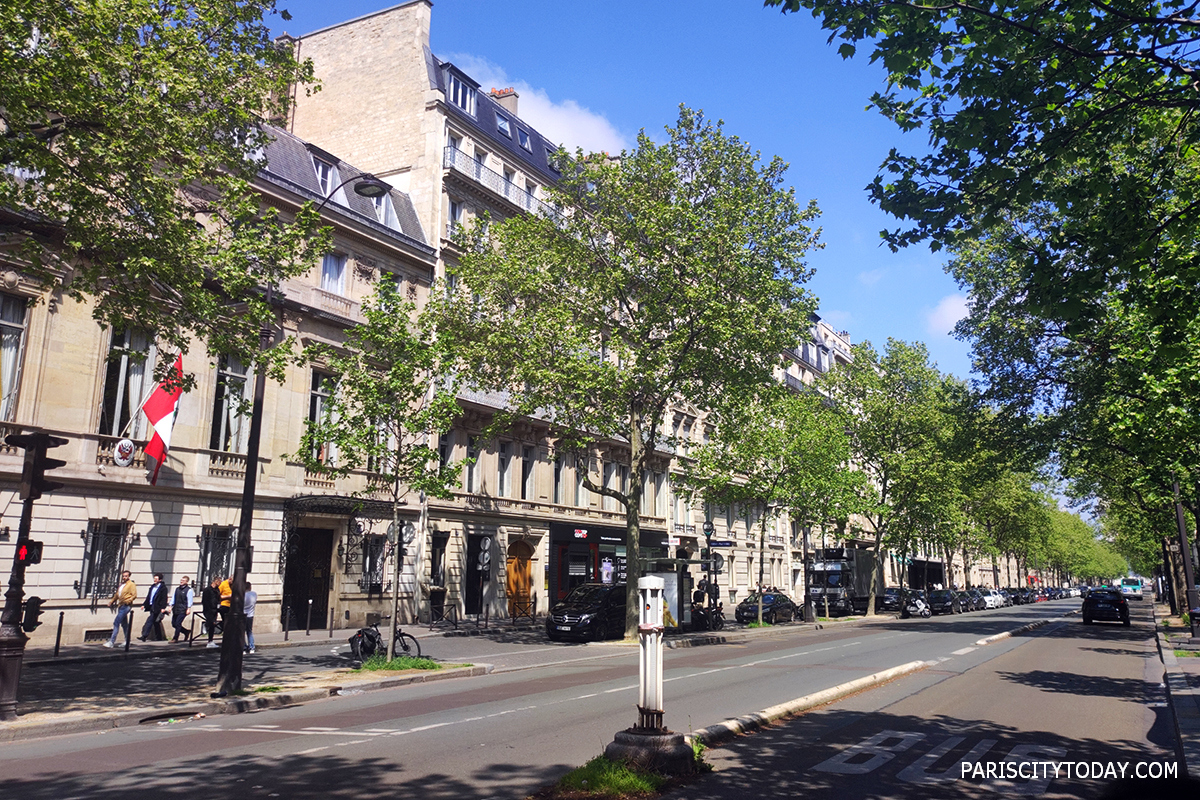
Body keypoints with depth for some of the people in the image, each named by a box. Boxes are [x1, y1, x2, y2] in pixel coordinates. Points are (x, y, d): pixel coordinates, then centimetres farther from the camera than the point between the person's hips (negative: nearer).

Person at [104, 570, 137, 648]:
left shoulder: (131, 584, -5)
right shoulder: (121, 585, 19)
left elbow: (134, 595, -12)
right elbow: (117, 595, 26)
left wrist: (128, 601, -22)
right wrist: (111, 602, 17)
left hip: (126, 606, -8)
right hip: (120, 606, 8)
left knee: (116, 622, -14)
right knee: (124, 624, 12)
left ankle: (112, 641, -14)